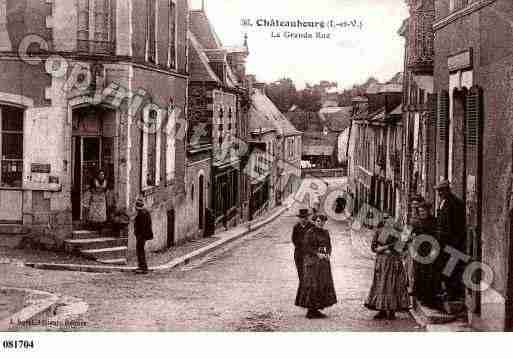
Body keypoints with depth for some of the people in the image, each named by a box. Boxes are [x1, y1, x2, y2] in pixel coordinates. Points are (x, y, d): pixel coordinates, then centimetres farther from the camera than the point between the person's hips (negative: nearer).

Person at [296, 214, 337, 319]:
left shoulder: (326, 233, 12)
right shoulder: (310, 232, -8)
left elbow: (329, 246, 13)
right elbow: (307, 247, -12)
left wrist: (328, 254, -6)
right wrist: (318, 254, -20)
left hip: (324, 262, 7)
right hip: (312, 261, -7)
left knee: (323, 284, 7)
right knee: (312, 285, -8)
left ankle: (316, 309, 14)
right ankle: (311, 311, -3)